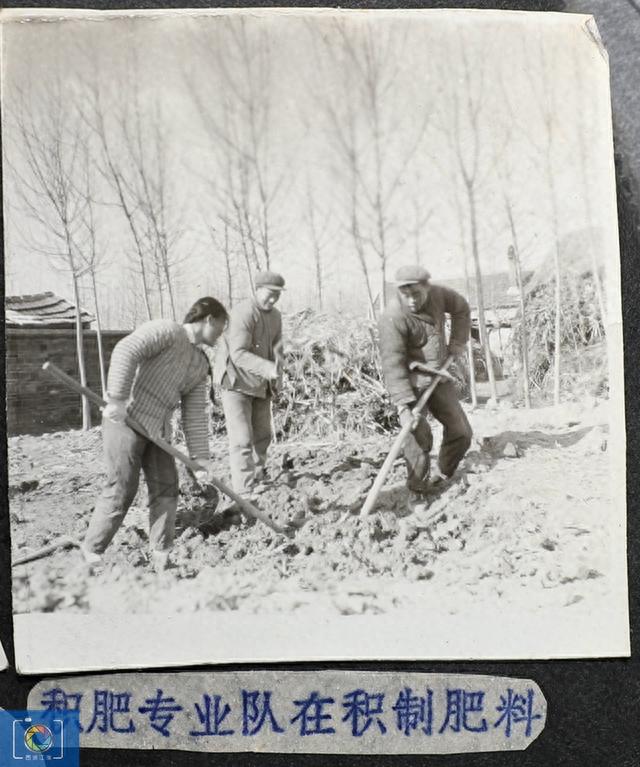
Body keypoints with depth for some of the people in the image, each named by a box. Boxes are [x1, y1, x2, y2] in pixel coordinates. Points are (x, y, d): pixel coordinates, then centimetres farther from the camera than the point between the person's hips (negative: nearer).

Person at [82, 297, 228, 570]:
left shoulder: (201, 365, 16)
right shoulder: (166, 330, -8)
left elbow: (195, 414, 11)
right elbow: (126, 351, -23)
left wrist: (200, 458, 4)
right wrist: (118, 399, -28)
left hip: (157, 430, 8)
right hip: (125, 420, -8)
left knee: (166, 489, 4)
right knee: (121, 490, -4)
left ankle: (161, 557, 15)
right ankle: (91, 552, 13)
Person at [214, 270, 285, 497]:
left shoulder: (275, 316, 5)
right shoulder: (243, 313, -22)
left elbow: (276, 350, -2)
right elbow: (239, 354, -30)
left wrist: (277, 376, -21)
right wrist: (268, 368, -42)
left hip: (259, 384, 8)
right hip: (235, 382, -8)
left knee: (262, 435, 14)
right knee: (242, 438, -10)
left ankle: (258, 478, 30)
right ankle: (246, 490, -7)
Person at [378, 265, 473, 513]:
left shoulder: (437, 294, -8)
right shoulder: (393, 318, -26)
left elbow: (461, 308, 15)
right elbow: (392, 364, -31)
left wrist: (457, 341, 8)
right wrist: (403, 405, -37)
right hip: (410, 383, -6)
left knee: (461, 432, 10)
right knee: (419, 436, -19)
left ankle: (442, 476, 31)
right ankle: (417, 491, -2)